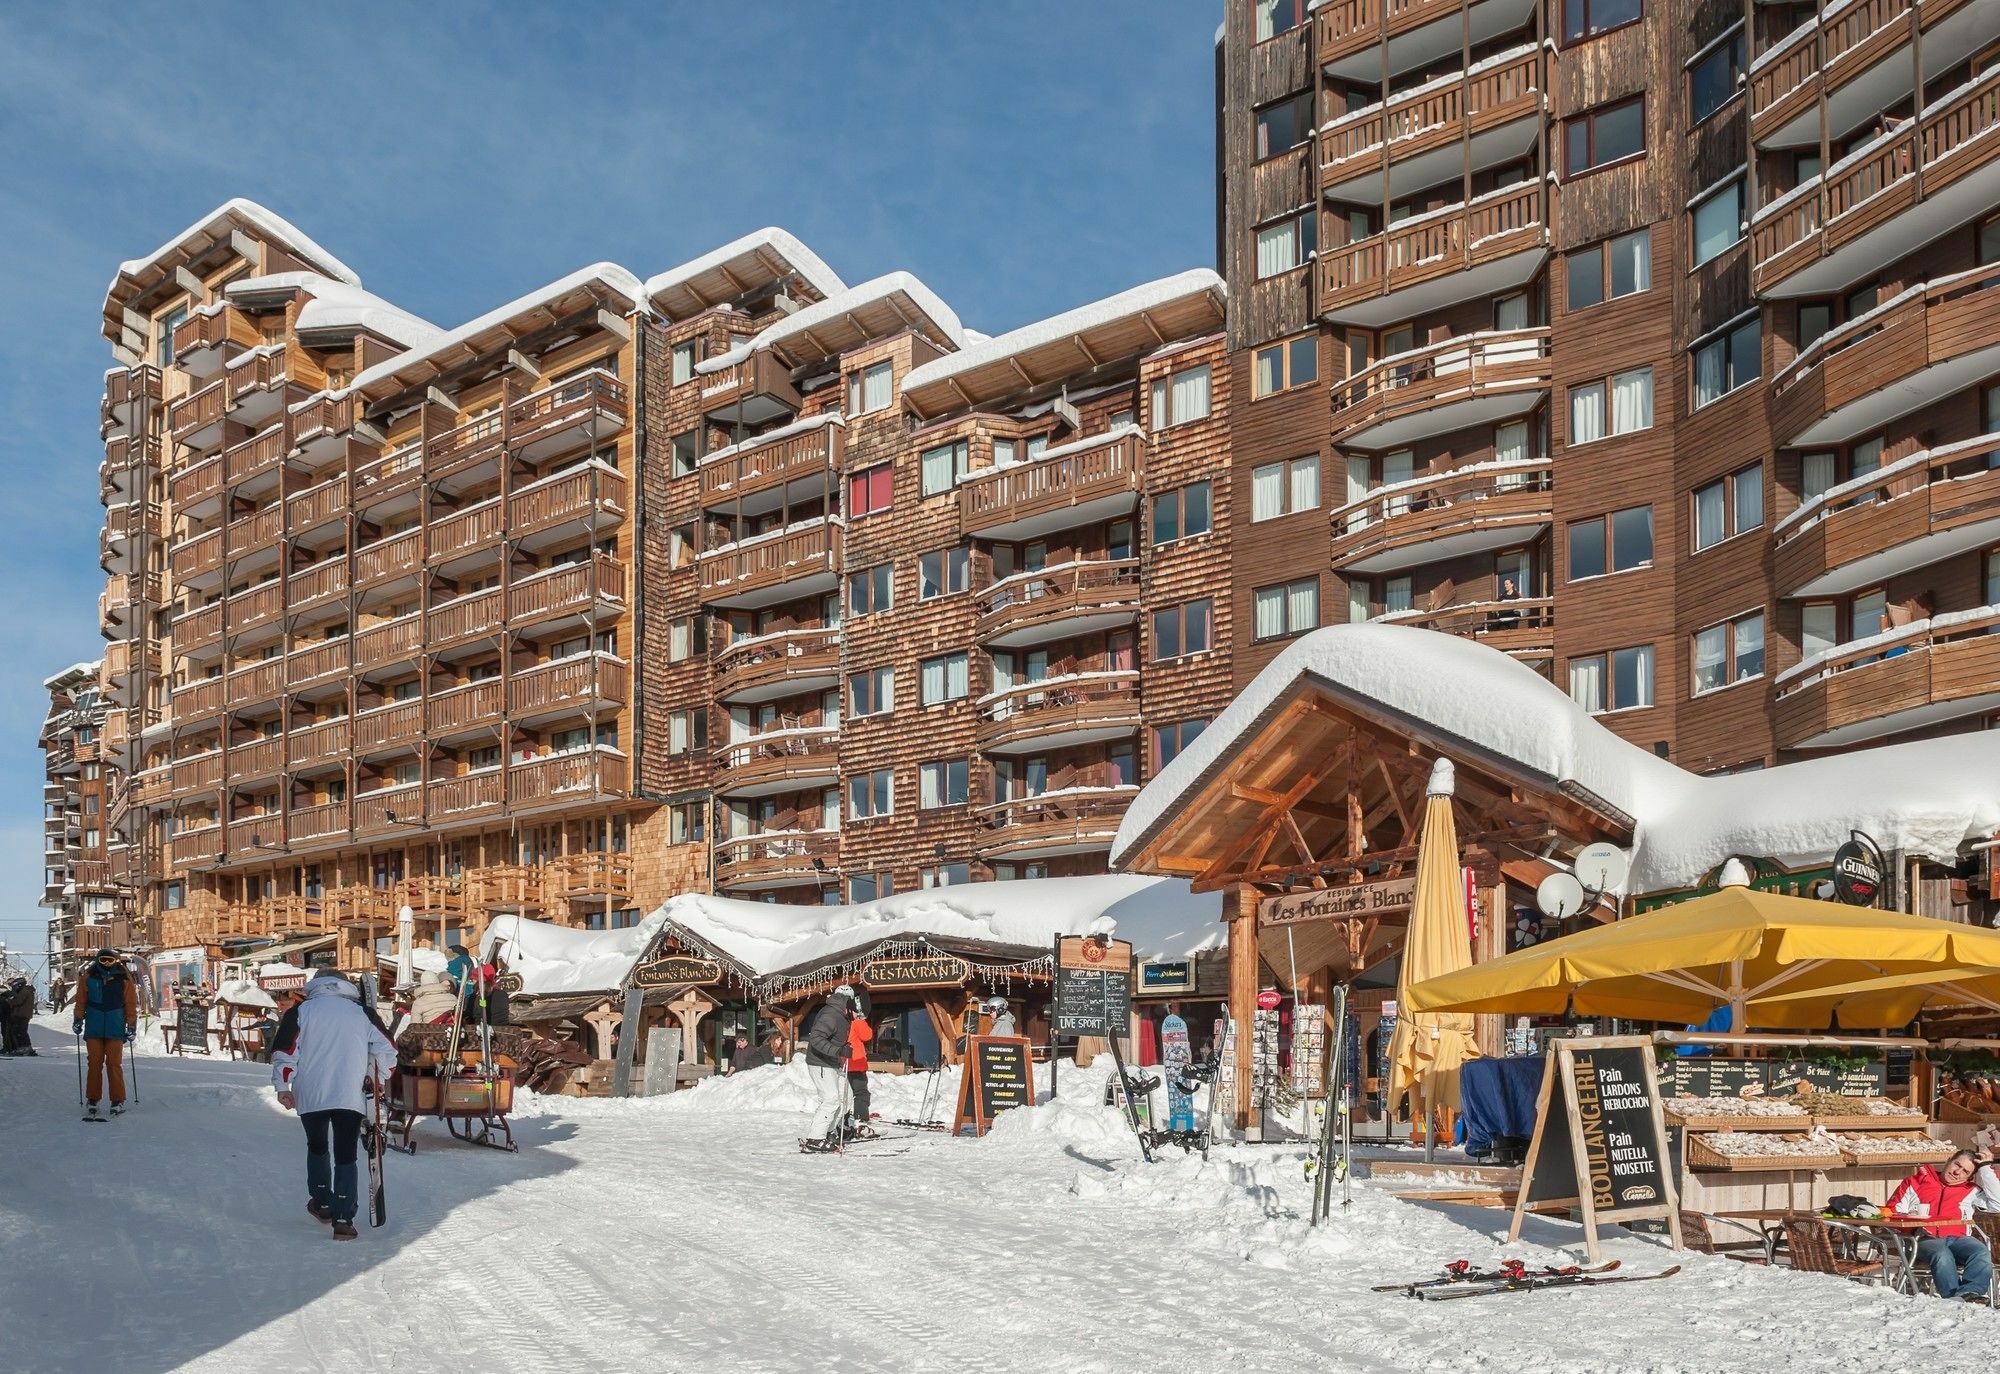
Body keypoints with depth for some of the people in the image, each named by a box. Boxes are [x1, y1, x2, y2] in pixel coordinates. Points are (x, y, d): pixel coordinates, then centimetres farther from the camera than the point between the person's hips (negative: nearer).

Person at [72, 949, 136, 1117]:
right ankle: (93, 1101, 11)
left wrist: (131, 1027, 1)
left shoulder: (123, 978, 1)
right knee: (95, 1064, 4)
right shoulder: (89, 977, 4)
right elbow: (81, 1000, 10)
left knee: (114, 1064, -3)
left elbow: (131, 1004, 4)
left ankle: (118, 1101, 2)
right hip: (93, 1028, 2)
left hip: (115, 1029, -1)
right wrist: (78, 1019, 2)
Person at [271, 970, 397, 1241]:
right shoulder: (361, 1013, 9)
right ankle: (343, 1220, -5)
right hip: (350, 1097, 0)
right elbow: (386, 1051, 8)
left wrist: (282, 1087, 8)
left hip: (310, 1096, 0)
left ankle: (322, 1204, 31)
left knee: (317, 1148, 24)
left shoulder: (300, 1011, 5)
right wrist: (377, 1081, 23)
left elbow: (284, 1051, -3)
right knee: (346, 1157, 4)